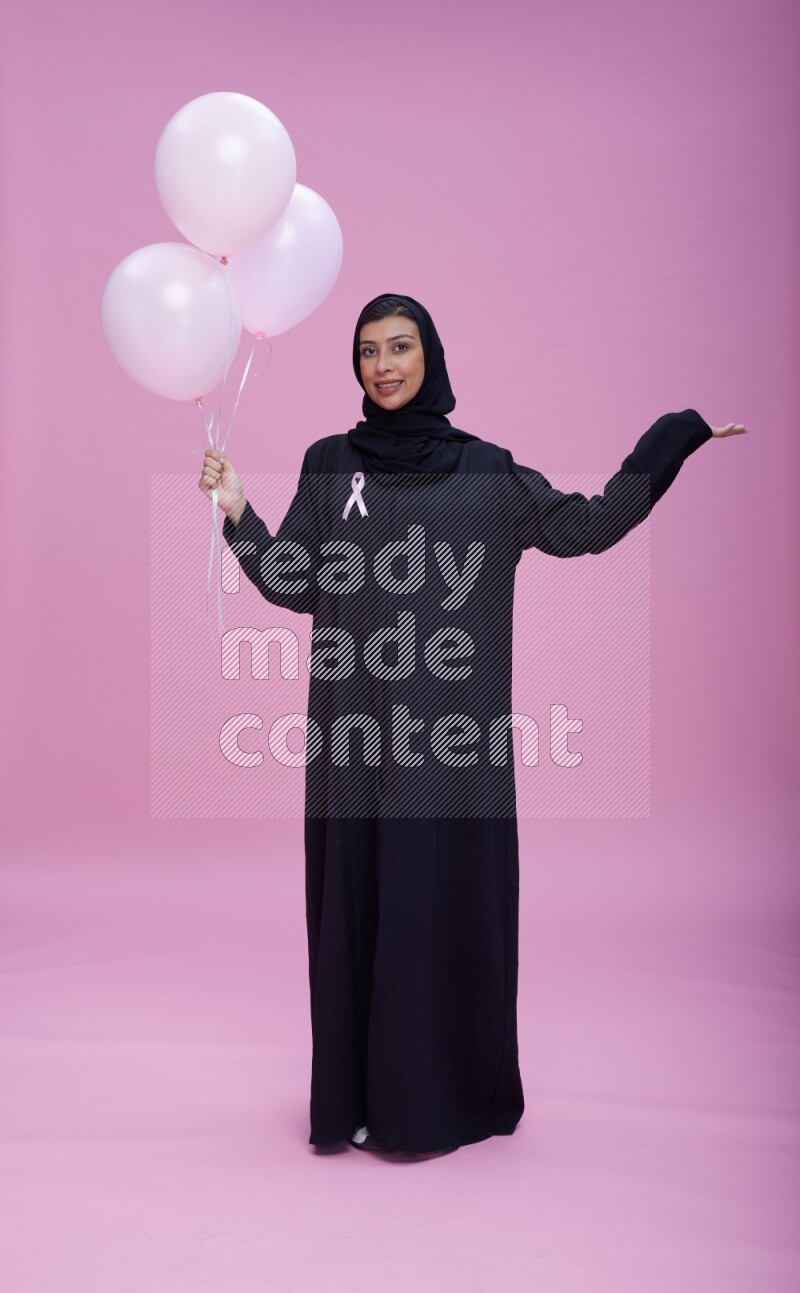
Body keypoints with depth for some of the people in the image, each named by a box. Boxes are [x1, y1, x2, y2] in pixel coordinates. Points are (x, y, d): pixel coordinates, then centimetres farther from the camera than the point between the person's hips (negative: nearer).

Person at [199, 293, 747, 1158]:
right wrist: (237, 513, -4)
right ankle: (355, 1094, 20)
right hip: (354, 729, 2)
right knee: (354, 900, 6)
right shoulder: (329, 464, 9)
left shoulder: (485, 469, 7)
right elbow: (296, 587, 7)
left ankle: (438, 1095, 20)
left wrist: (674, 439, 5)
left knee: (441, 899, 3)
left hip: (448, 729, -1)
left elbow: (587, 526, 7)